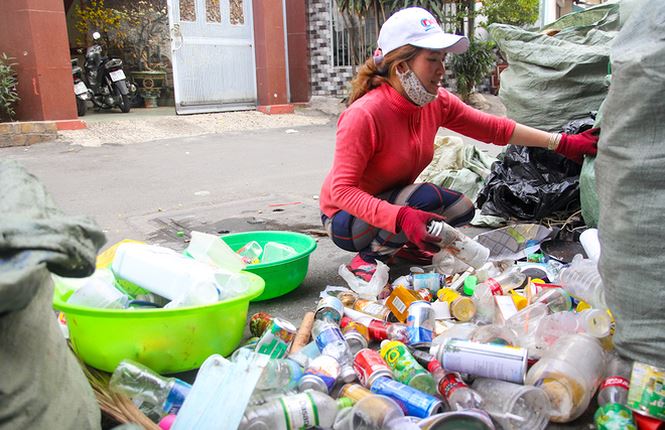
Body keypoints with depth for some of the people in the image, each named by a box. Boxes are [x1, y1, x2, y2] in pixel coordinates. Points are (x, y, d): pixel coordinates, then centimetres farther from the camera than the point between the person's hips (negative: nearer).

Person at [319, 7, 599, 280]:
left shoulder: (437, 102, -7)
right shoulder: (364, 114, -29)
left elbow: (494, 128, -1)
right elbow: (342, 190, -30)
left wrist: (562, 143, -4)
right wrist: (401, 217, -43)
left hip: (397, 203, 7)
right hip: (345, 218, -7)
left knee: (461, 210, -4)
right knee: (427, 198, -29)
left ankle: (400, 246, 15)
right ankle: (366, 259, -10)